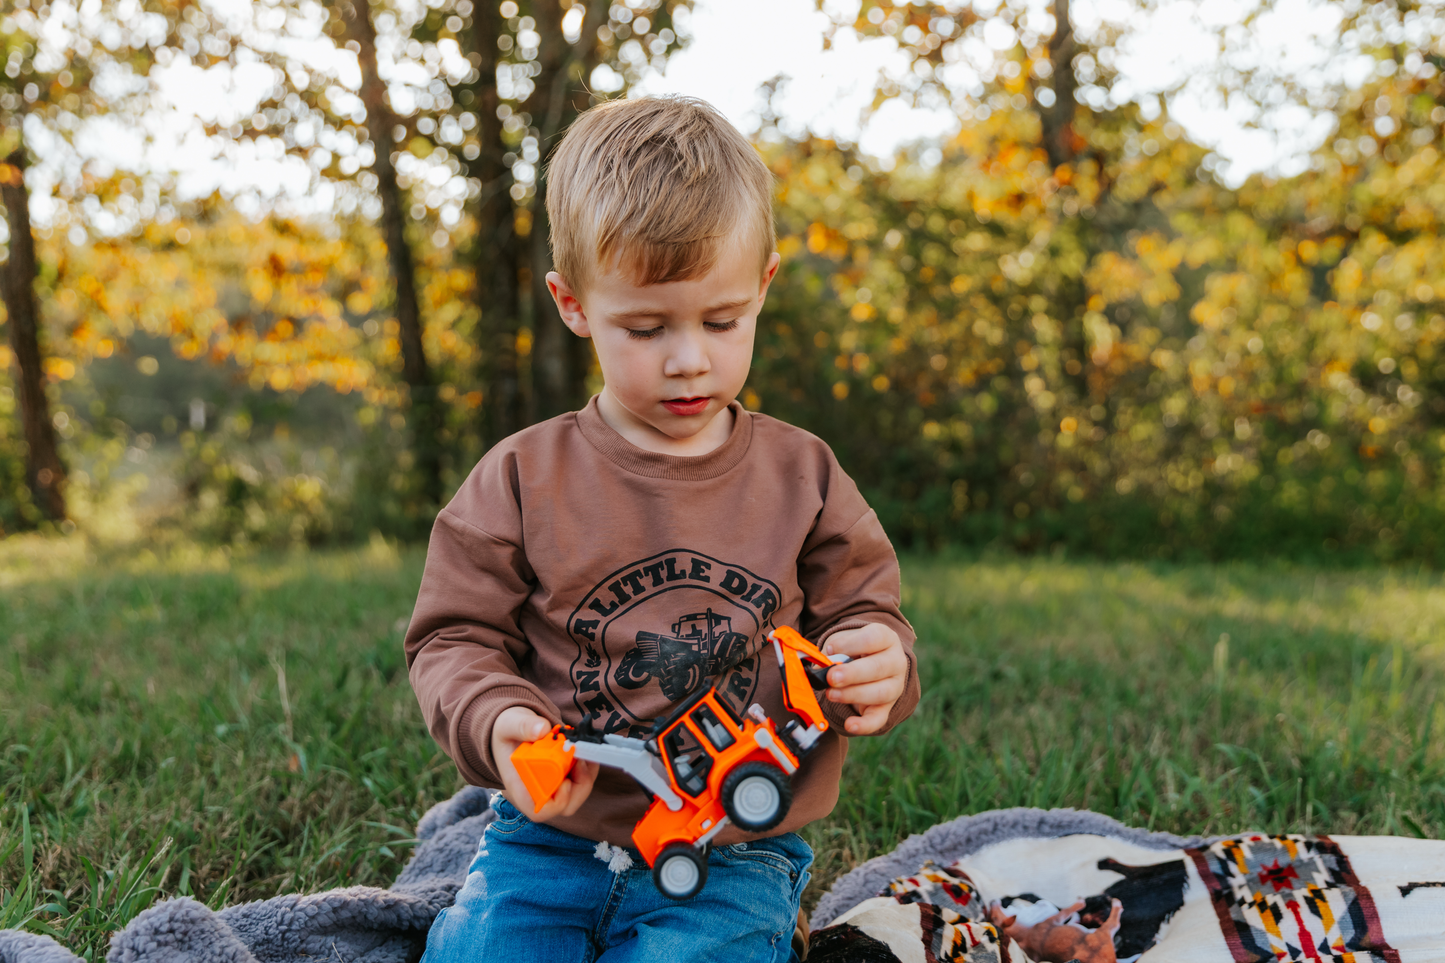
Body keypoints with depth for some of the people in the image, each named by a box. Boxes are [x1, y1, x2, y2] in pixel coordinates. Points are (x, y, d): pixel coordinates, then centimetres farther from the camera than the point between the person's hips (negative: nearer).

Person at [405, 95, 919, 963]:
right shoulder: (524, 478, -1)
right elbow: (456, 638, 2)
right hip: (551, 836, 1)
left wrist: (879, 666, -16)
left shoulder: (803, 479, 2)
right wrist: (496, 719, -19)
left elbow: (865, 615, 8)